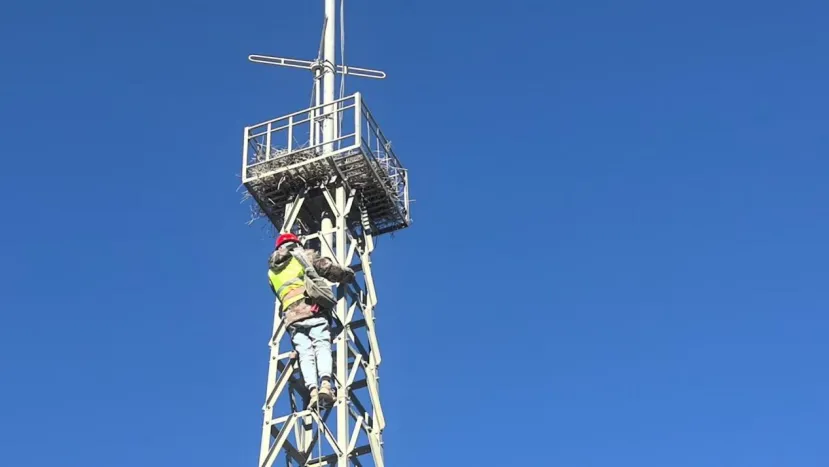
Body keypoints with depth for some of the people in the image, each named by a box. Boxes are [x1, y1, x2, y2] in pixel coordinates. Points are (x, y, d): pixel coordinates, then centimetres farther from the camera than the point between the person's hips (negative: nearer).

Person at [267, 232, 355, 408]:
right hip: (313, 308, -3)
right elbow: (329, 269, 10)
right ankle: (325, 384, -34)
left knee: (305, 352, -6)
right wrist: (348, 274, 28)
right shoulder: (305, 255, 17)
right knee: (322, 345, -12)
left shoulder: (272, 272, 29)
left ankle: (313, 390, -25)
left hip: (291, 315, 3)